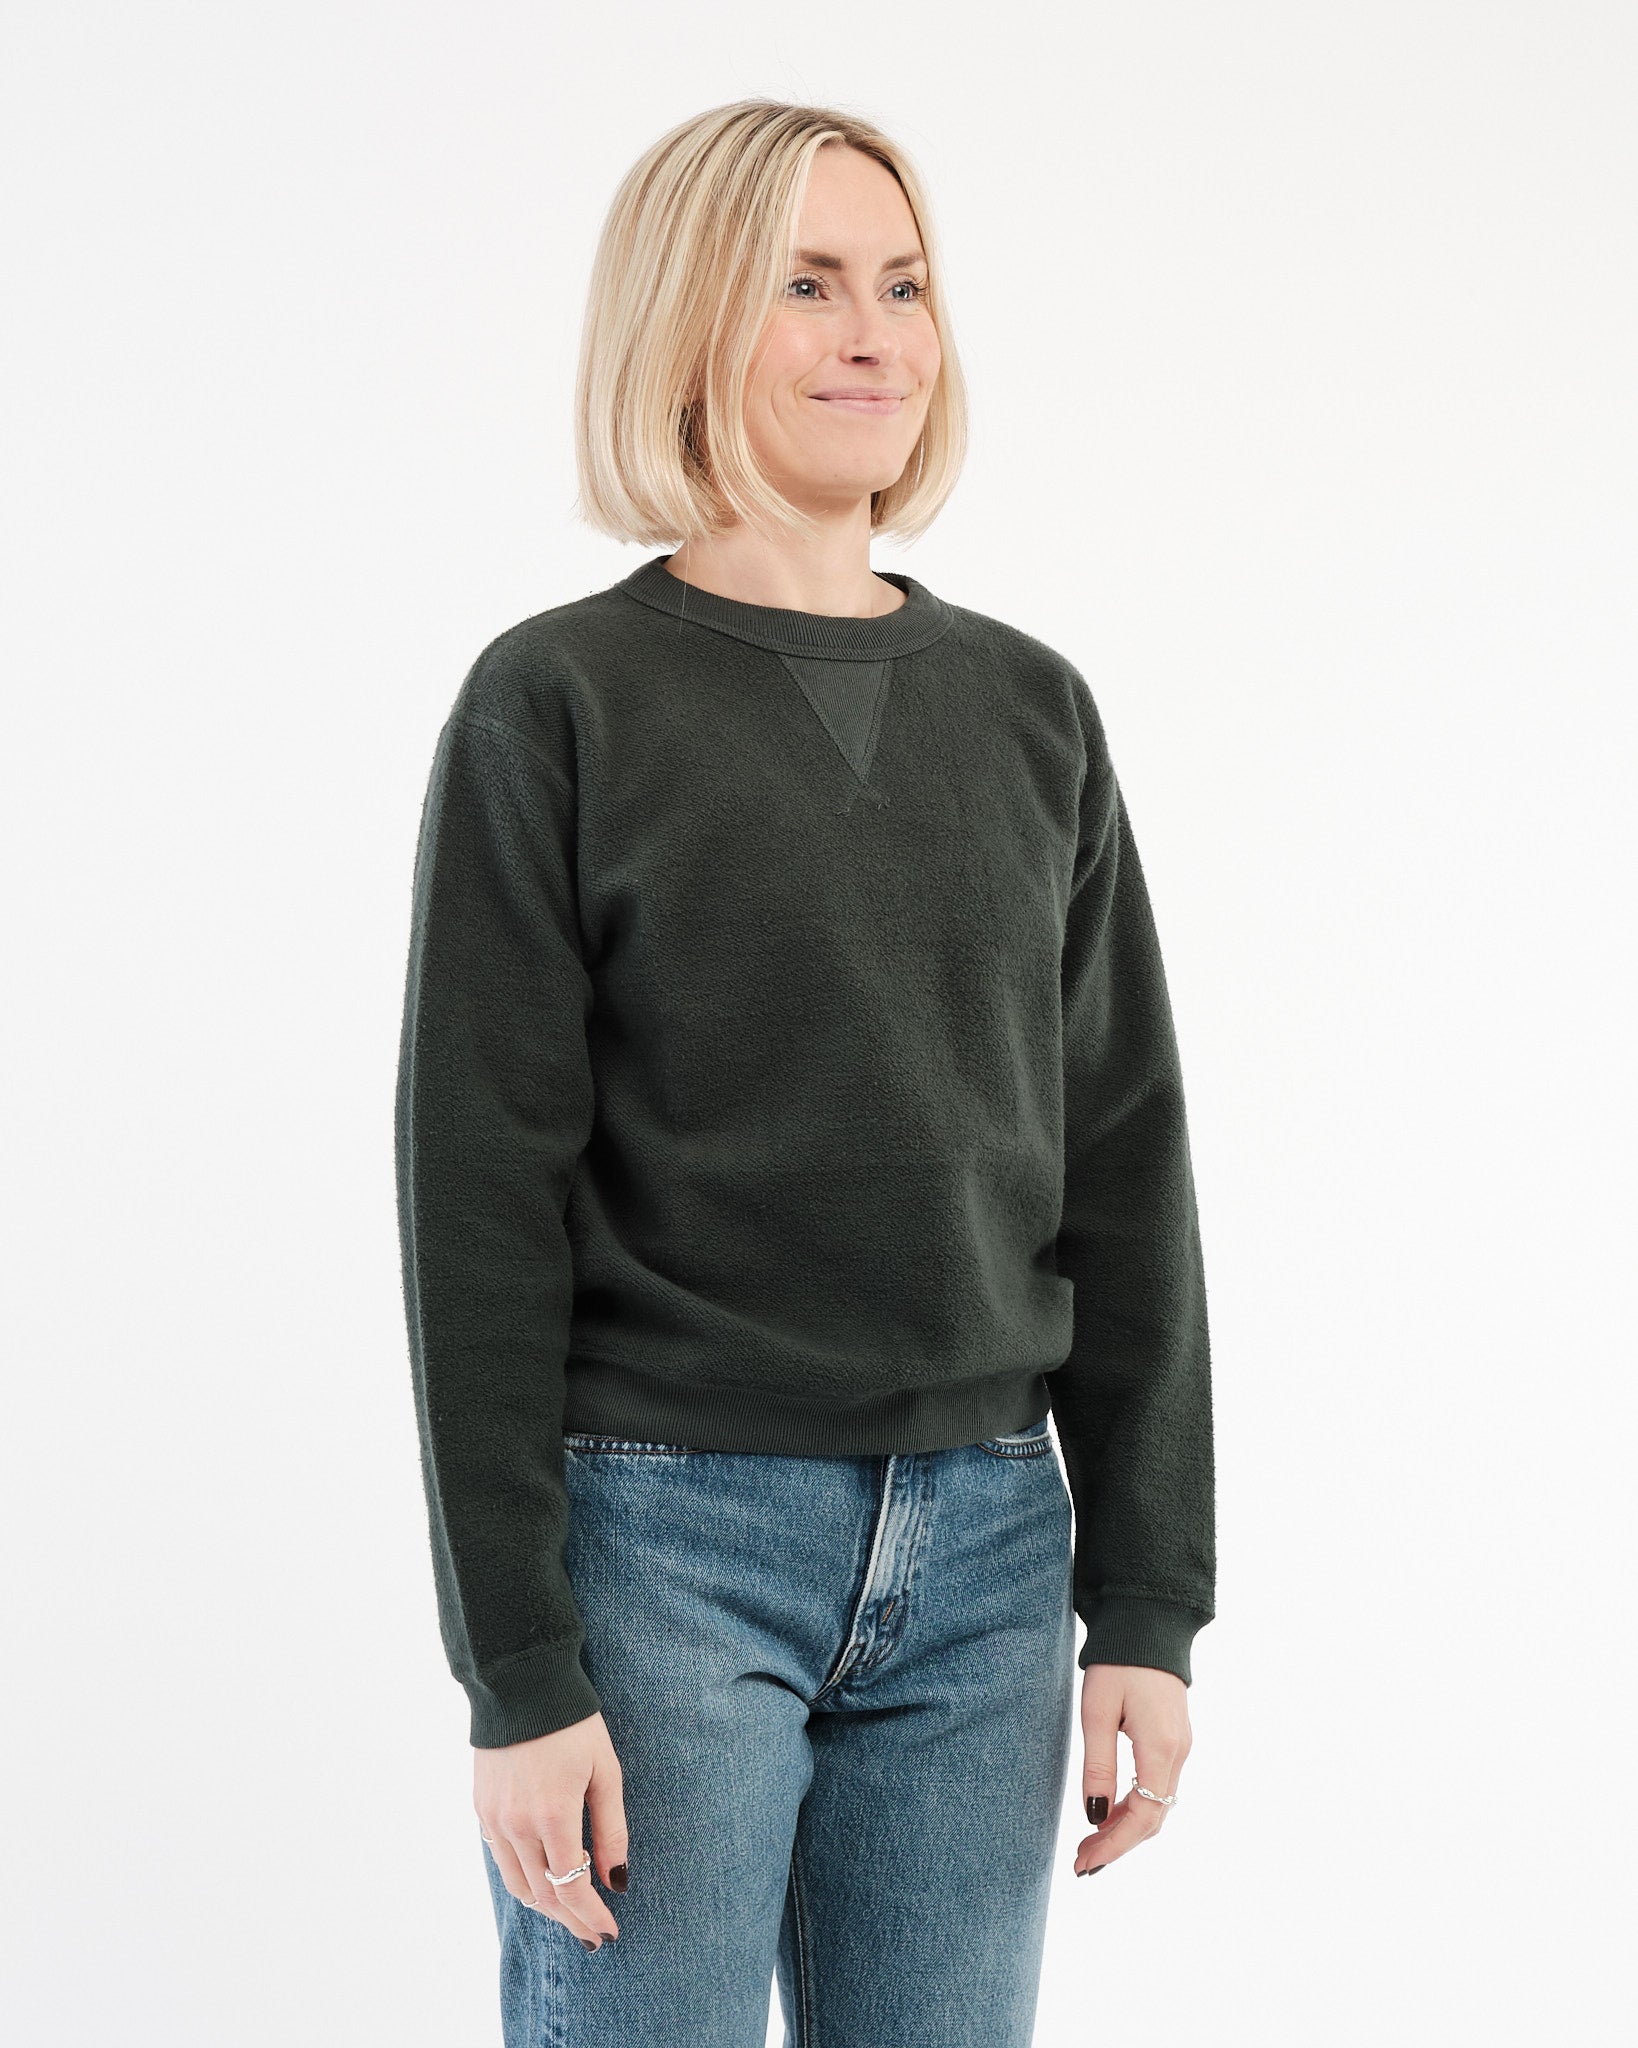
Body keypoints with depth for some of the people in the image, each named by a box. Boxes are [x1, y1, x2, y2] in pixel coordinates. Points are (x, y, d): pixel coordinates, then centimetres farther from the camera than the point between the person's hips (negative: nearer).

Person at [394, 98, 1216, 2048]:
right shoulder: (558, 703, -3)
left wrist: (1147, 1599, 6)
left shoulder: (1031, 711, 9)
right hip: (661, 1538, -4)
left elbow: (1123, 1165, 10)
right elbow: (480, 1204, -6)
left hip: (982, 1556, 4)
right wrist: (517, 1671, -11)